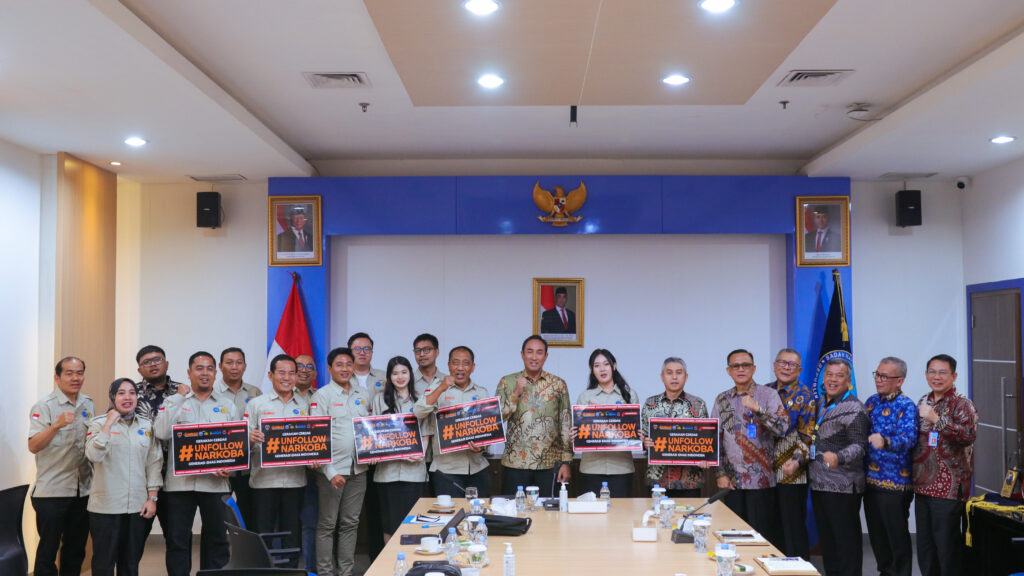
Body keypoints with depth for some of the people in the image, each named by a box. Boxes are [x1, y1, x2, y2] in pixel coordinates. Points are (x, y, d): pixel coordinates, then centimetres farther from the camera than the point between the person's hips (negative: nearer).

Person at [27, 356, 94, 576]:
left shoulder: (88, 405, 11)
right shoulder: (44, 406, -7)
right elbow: (33, 446, -18)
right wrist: (57, 425, -31)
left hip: (83, 490, 6)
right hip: (52, 491, -5)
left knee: (75, 550, 13)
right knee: (47, 551, 0)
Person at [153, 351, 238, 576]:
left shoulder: (228, 405, 10)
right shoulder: (174, 401, 6)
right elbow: (161, 433, -10)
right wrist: (179, 399, -11)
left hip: (215, 482, 1)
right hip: (180, 481, -1)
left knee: (217, 539, 7)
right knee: (177, 539, 5)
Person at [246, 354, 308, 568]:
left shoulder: (304, 406, 12)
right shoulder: (257, 404, 6)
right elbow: (245, 441, 2)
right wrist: (250, 438, -20)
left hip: (295, 480, 2)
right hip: (264, 479, -2)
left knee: (292, 535, 8)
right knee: (262, 533, 1)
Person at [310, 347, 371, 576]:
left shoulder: (363, 395, 11)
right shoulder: (322, 395, -5)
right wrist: (330, 472, -17)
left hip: (358, 469, 5)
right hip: (332, 469, -5)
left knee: (350, 523, 11)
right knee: (327, 524, 3)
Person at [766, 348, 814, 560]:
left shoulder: (804, 396, -5)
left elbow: (807, 435, -10)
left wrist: (797, 460, -22)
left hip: (791, 474, -5)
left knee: (792, 529, 0)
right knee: (771, 529, 12)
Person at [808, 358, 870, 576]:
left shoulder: (853, 408, -11)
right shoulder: (821, 404, 14)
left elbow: (858, 445, -19)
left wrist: (838, 457, -36)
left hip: (843, 486, -8)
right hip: (818, 483, 8)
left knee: (846, 541, -2)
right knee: (826, 539, 15)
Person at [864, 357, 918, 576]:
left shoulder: (906, 407, -11)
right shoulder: (872, 401, 10)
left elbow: (909, 438, -28)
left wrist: (885, 442, -48)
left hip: (895, 482, -7)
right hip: (870, 479, 7)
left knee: (897, 536, 3)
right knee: (876, 534, 17)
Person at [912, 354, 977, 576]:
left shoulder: (962, 404, -7)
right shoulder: (923, 402, 14)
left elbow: (969, 435, -24)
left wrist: (936, 419, -29)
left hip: (948, 487, -7)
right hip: (923, 484, 7)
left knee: (947, 543, -3)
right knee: (924, 544, 14)